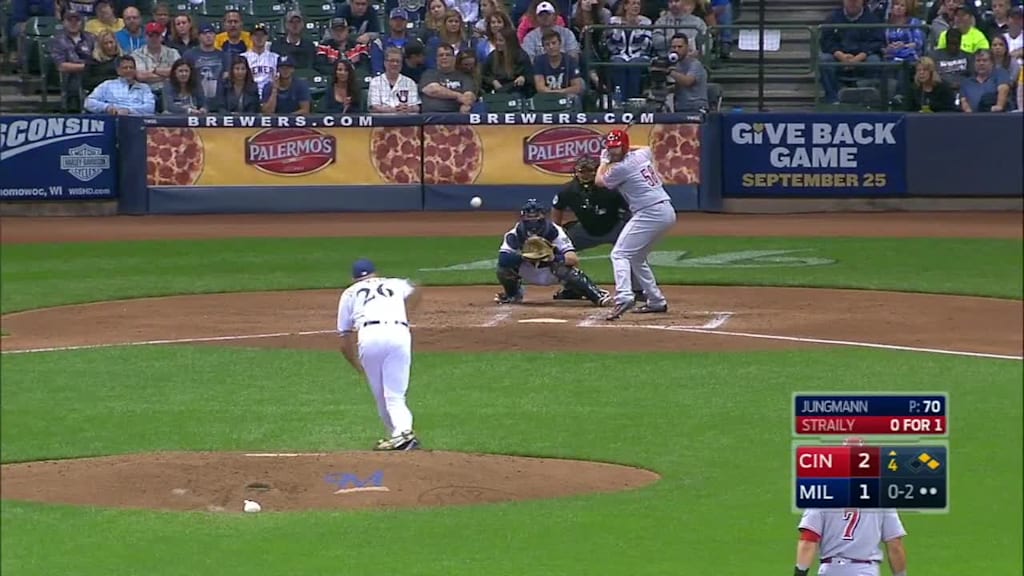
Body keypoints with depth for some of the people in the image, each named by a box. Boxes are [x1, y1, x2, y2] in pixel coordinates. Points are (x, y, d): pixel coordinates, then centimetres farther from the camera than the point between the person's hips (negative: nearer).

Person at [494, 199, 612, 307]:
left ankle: (597, 295, -24)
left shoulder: (554, 232, -26)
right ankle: (513, 294, 9)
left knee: (565, 269, -36)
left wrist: (553, 257, -55)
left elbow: (574, 259, -37)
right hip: (528, 274, 2)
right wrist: (524, 256, -50)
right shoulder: (514, 235, -22)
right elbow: (502, 259, -35)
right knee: (504, 269, -24)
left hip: (552, 274, -2)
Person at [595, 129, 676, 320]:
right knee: (636, 257, 22)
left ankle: (624, 297, -32)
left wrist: (604, 161, 24)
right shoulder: (641, 155, 14)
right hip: (668, 212, 9)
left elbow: (599, 180, 9)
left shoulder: (621, 168, -10)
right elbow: (648, 148, 42)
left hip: (649, 214, -9)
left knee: (620, 254, -12)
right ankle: (656, 302, 23)